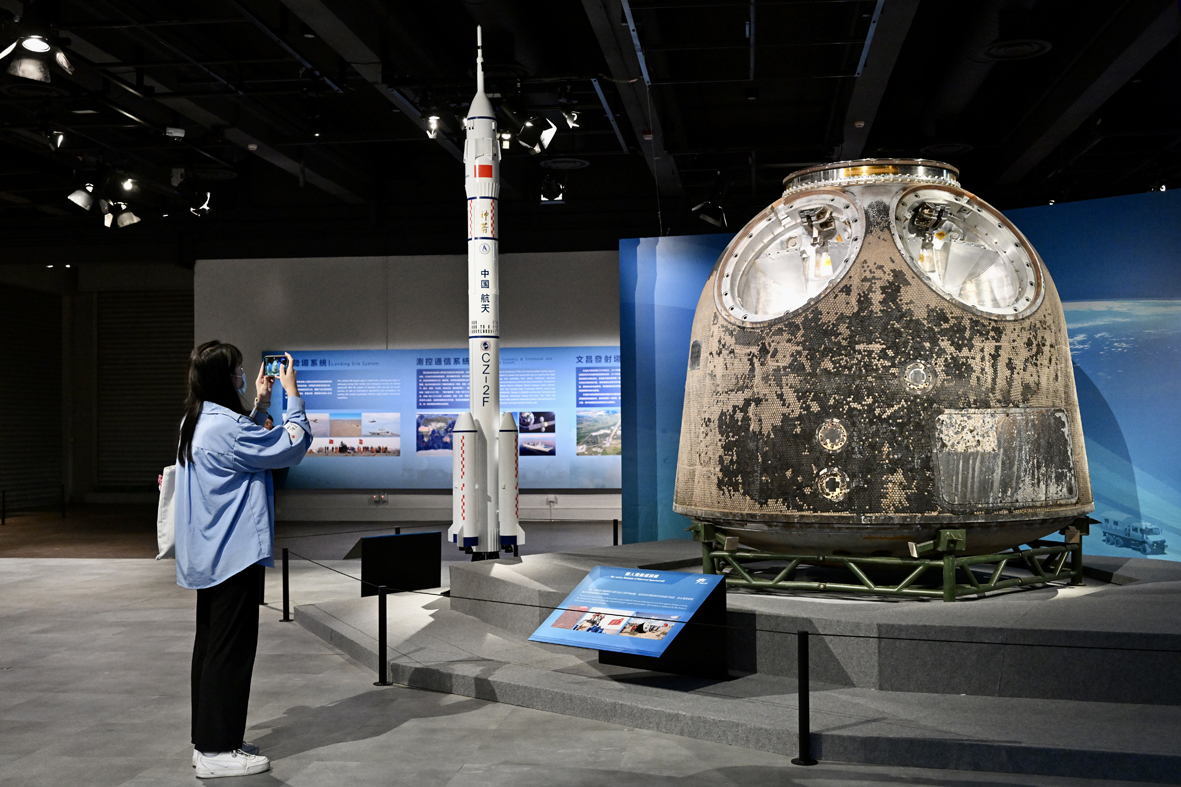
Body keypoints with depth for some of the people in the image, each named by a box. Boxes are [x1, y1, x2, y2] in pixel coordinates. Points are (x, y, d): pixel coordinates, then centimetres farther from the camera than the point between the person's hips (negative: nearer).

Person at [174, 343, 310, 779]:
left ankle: (208, 741, 24)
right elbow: (293, 445, -15)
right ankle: (216, 751, 3)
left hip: (207, 555, 11)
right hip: (234, 554, -11)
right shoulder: (226, 426, -21)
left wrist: (260, 405, 21)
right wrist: (292, 393, -4)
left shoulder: (196, 423, 11)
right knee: (231, 649, -3)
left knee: (211, 646, 16)